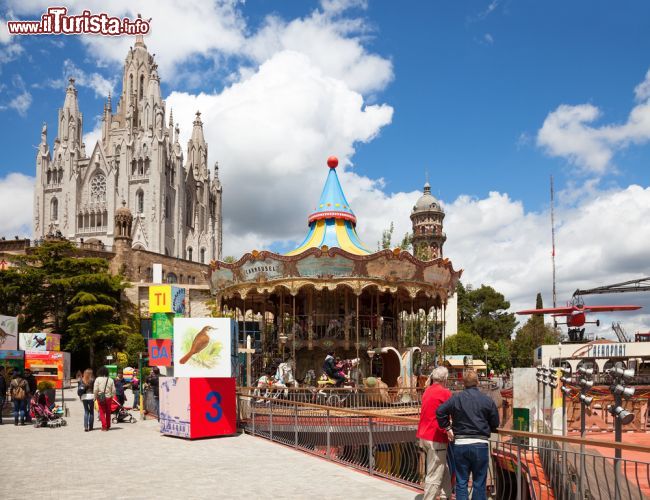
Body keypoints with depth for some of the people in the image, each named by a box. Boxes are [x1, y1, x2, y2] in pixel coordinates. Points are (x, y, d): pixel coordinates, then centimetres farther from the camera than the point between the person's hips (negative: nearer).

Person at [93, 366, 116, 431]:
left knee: (102, 412, 3)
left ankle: (104, 426, -7)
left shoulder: (98, 379, -6)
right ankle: (108, 426, 21)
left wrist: (95, 397, 1)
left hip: (100, 398, -3)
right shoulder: (110, 380, 2)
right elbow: (113, 390, 2)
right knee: (108, 412, 14)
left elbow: (95, 390, -11)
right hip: (108, 397, 3)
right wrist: (111, 396, 16)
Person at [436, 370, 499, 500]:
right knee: (479, 483, 9)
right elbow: (495, 423, 3)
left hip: (460, 444, 1)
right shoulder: (487, 400, -2)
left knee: (461, 482, 9)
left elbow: (440, 411, -9)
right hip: (480, 444, 0)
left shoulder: (456, 398, -2)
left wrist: (447, 428, 3)